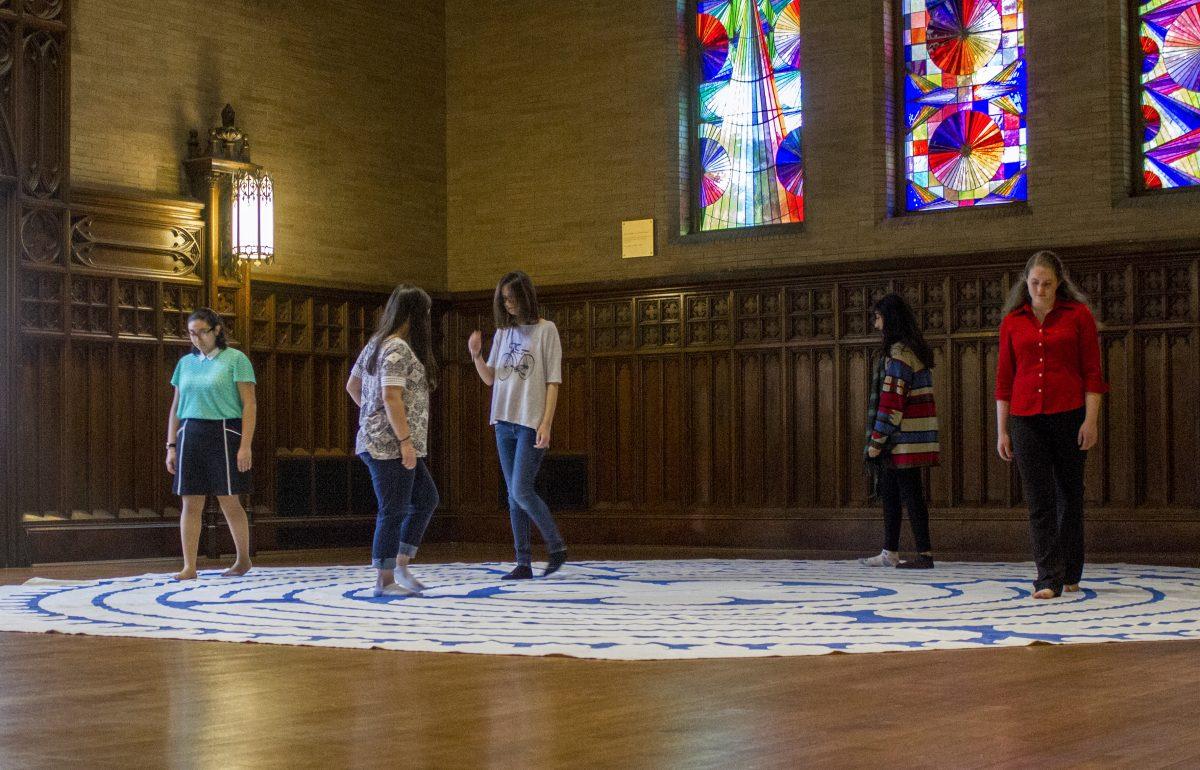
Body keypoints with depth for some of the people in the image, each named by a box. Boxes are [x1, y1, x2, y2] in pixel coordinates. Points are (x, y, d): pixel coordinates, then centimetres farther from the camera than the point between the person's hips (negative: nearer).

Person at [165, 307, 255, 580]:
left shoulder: (235, 359, -2)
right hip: (190, 436, 4)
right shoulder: (186, 363, 13)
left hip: (223, 434, -4)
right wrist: (171, 446, 9)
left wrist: (246, 445, -14)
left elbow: (249, 405, -6)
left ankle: (243, 559, 19)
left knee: (229, 502, 1)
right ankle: (189, 566, 2)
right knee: (191, 503, 0)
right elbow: (176, 408, 16)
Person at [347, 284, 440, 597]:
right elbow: (391, 397, -23)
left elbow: (352, 386, 22)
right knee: (393, 511, -2)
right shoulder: (399, 349, -16)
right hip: (391, 445, -10)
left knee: (426, 499, 16)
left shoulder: (376, 344, 14)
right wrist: (405, 440, -22)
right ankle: (385, 581, 5)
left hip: (377, 440, 10)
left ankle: (401, 565, 16)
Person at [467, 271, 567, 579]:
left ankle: (556, 547, 6)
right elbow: (489, 379, 12)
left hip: (532, 424, -6)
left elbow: (553, 381, -6)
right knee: (513, 495, 5)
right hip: (505, 422, 6)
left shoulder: (546, 330, -4)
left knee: (521, 490, -12)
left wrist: (546, 423, -14)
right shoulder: (503, 332, 11)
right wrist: (476, 355, -7)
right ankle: (524, 562, 9)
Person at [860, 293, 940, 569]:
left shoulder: (899, 353, -15)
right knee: (889, 492, 13)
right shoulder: (914, 348, 18)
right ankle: (890, 553, 18)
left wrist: (877, 440, -15)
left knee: (910, 493, -6)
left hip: (903, 439, -10)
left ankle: (924, 554, -3)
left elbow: (892, 401, -18)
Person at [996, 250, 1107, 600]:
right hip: (1026, 418, 1)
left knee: (1070, 493, 9)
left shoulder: (1078, 315, 3)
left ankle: (1070, 573, 23)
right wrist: (1001, 430, 6)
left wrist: (1091, 420, -8)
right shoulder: (1012, 322, 8)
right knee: (1038, 499, -5)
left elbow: (1092, 373, 0)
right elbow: (1004, 379, 9)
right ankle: (1049, 578, -6)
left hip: (1069, 414, -1)